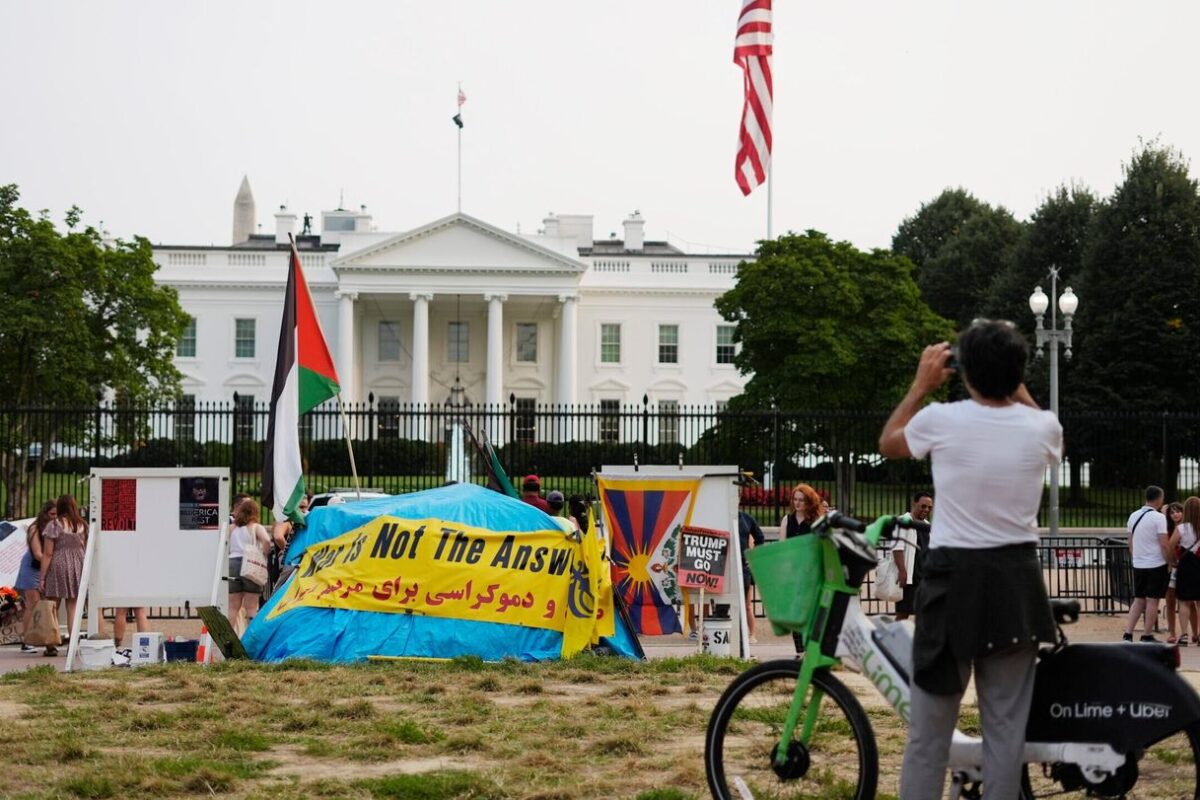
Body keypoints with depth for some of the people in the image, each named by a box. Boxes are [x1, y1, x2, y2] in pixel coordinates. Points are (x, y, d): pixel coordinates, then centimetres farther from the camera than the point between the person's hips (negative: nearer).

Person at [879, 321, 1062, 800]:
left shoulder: (941, 420, -10)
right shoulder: (1042, 427, -3)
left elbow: (888, 443, 13)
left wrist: (921, 384, 20)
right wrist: (1016, 387, 28)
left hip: (953, 581, -2)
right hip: (1017, 583, 2)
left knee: (928, 731, 3)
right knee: (1006, 728, 10)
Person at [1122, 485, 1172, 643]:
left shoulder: (1133, 516, 9)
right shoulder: (1158, 517, -12)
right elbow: (1164, 545, -16)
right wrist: (1171, 562, -6)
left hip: (1138, 565, 6)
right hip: (1156, 565, -6)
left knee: (1138, 600, 12)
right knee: (1152, 600, 2)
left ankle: (1128, 633, 4)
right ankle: (1147, 636, 6)